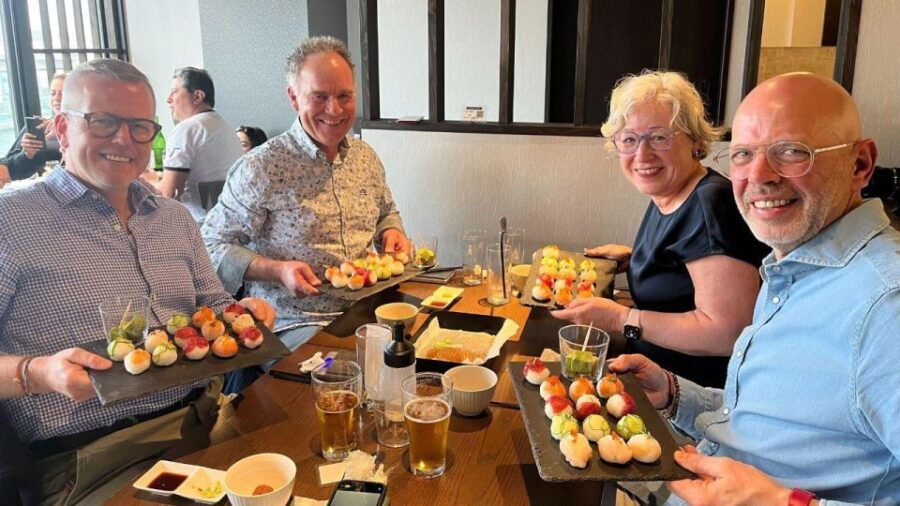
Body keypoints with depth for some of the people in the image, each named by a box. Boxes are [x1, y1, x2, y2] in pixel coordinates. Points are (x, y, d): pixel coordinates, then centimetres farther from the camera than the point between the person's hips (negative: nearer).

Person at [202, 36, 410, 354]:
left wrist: (391, 232, 3)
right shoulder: (260, 169, -11)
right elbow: (213, 245, -6)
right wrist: (278, 270, -20)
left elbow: (386, 211, 27)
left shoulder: (366, 157, 9)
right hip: (295, 324, -6)